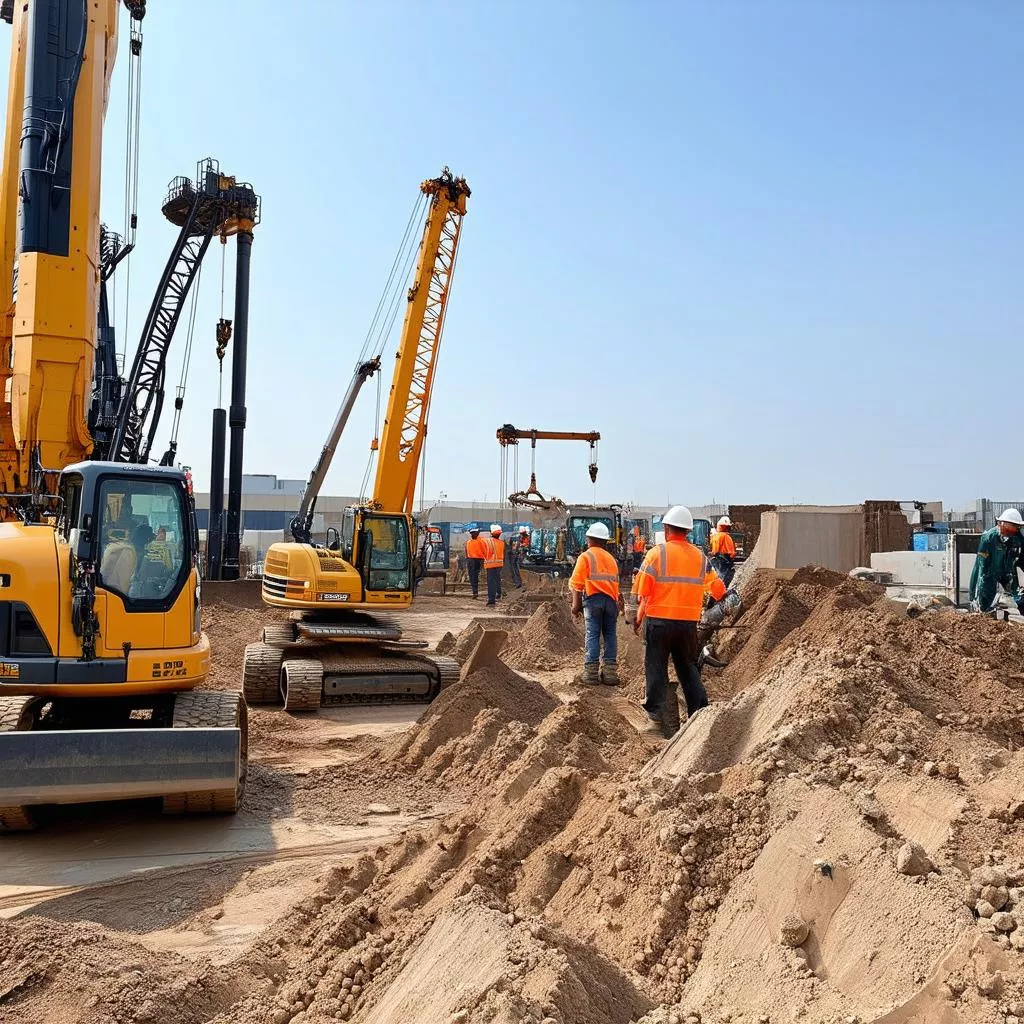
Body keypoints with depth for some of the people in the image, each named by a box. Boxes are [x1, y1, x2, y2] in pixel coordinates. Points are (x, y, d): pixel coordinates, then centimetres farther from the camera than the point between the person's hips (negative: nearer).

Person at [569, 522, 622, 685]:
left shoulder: (585, 556, 5)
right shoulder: (611, 558, 21)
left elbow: (576, 582, -3)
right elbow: (615, 581, 13)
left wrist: (576, 604, -3)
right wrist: (617, 601, 14)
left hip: (593, 597, -4)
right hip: (611, 598, 4)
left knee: (592, 635, -4)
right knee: (610, 635, 6)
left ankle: (591, 674, -6)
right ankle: (610, 673, 5)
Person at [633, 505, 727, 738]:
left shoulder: (656, 553, -6)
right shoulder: (700, 556, 5)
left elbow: (643, 593, -8)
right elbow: (718, 589, 14)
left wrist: (638, 619, 4)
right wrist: (721, 598, 37)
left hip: (659, 620, -3)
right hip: (688, 622, 3)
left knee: (656, 668, 6)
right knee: (689, 668, 14)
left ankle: (656, 717, 6)